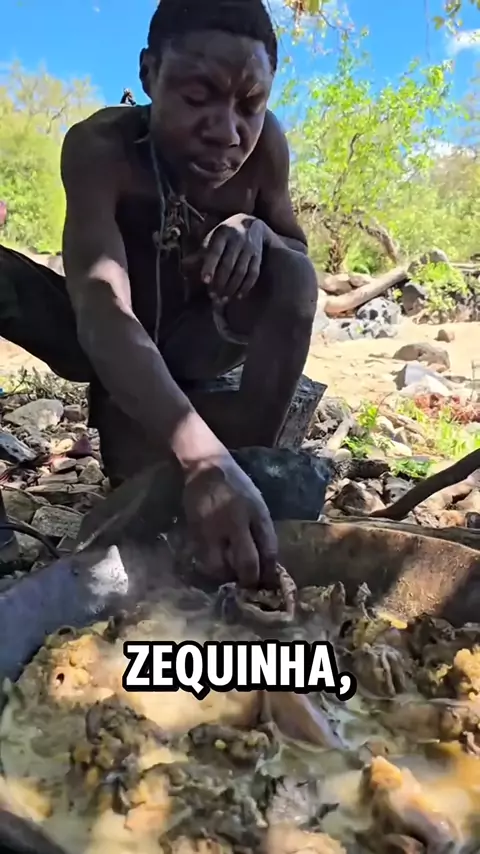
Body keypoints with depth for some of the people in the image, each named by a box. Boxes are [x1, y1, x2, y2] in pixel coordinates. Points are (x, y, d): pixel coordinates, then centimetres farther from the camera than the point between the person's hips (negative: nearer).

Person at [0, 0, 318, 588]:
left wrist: (256, 230, -29)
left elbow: (300, 253, -2)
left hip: (192, 343, 2)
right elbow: (102, 311, -43)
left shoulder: (264, 145, -17)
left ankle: (253, 469, -25)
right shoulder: (100, 145, -28)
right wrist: (202, 459, -59)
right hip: (101, 339, -2)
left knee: (291, 273, -24)